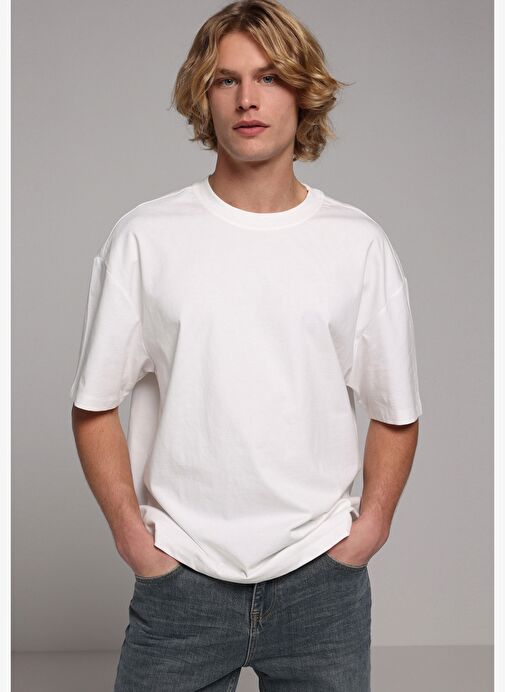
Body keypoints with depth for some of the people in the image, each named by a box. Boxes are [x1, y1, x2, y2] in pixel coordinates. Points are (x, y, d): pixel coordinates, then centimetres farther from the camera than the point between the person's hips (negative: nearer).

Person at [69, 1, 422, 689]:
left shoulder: (359, 244, 2)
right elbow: (95, 407, 1)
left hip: (321, 577, 1)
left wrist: (370, 523, -3)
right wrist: (132, 533, -5)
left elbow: (396, 413, 6)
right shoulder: (144, 237, -2)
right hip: (180, 577, -1)